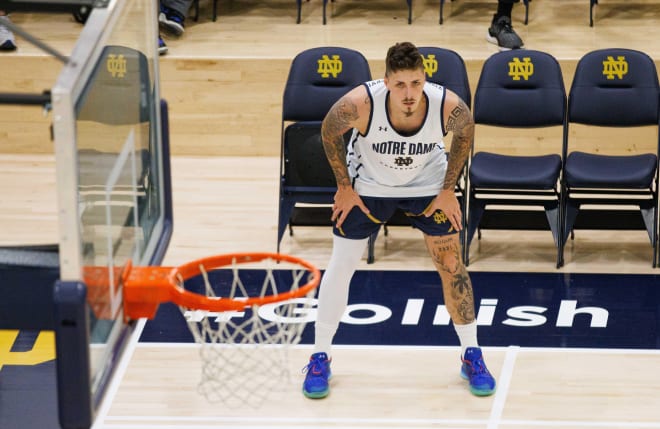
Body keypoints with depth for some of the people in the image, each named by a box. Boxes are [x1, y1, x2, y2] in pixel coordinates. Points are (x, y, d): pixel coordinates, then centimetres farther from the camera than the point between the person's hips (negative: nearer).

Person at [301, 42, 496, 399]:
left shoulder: (450, 106, -33)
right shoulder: (360, 104, -37)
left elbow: (465, 133, -8)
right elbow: (329, 132, -14)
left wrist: (448, 190, -6)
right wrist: (344, 187, -8)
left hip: (427, 185, 1)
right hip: (367, 184, -1)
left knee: (451, 264, 1)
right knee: (341, 265, 1)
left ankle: (472, 356, 19)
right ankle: (319, 358, 17)